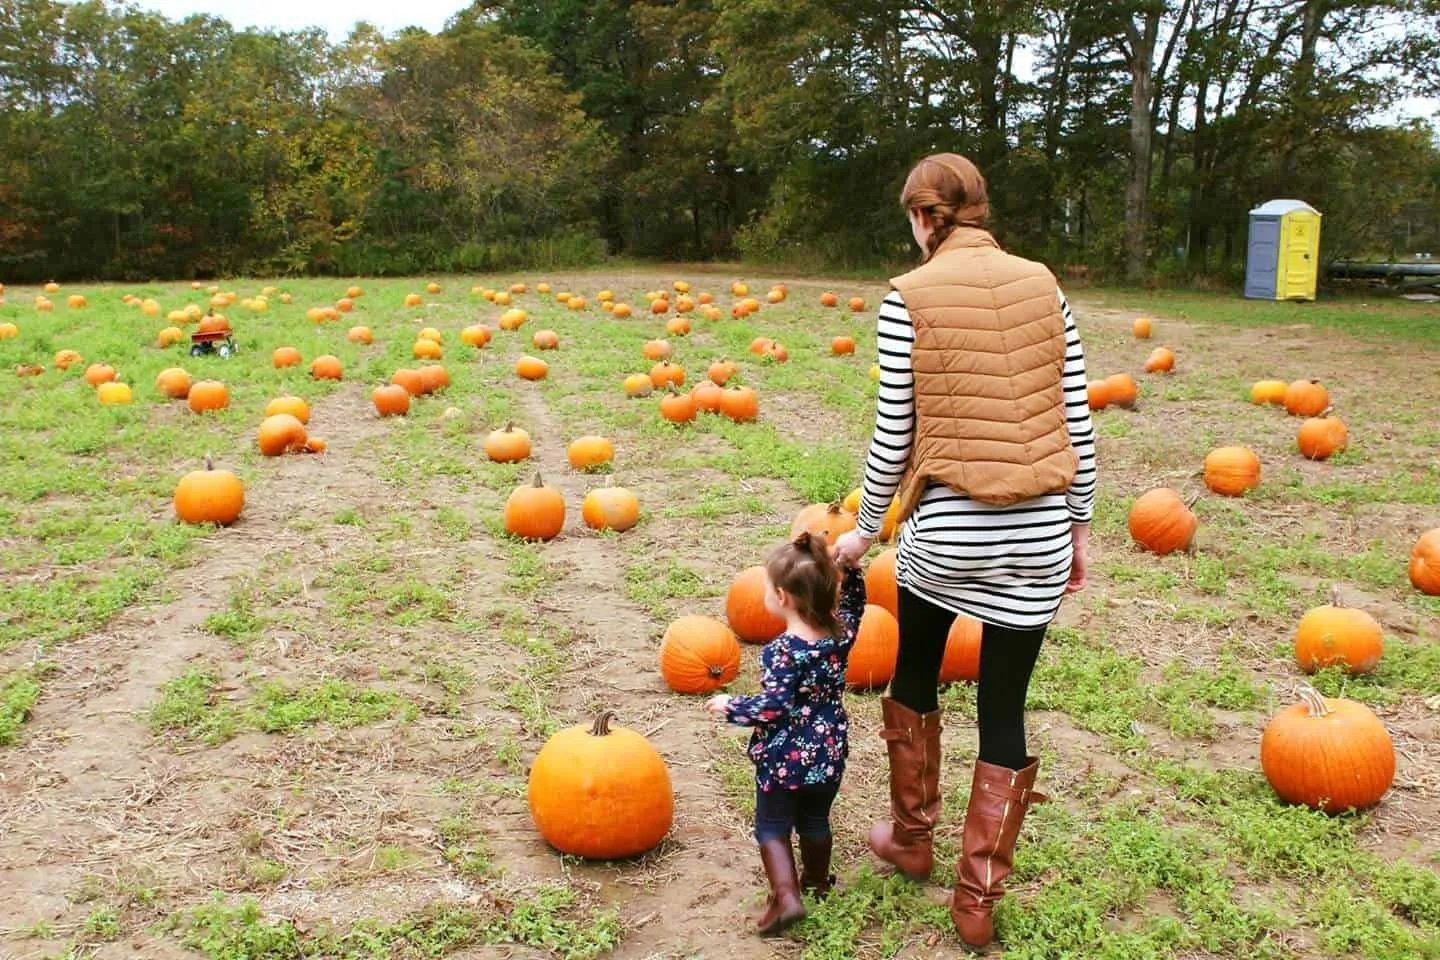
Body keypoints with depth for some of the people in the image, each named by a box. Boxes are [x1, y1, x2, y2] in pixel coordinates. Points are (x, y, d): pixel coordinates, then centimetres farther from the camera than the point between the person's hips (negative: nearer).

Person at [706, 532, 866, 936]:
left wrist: (730, 706, -15)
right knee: (816, 820, 26)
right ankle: (817, 881, 43)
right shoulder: (841, 632, -7)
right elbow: (854, 602, 14)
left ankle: (787, 896, 1)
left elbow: (774, 707, -28)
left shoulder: (781, 651, -26)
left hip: (785, 759, -6)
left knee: (772, 827, 11)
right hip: (829, 754, 6)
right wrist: (849, 565, 4)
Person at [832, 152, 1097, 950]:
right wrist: (1080, 523, 14)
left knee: (915, 675, 24)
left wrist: (866, 528, 7)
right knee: (1003, 711, 12)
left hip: (946, 527, -2)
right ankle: (978, 899, 21)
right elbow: (1077, 420, 5)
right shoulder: (1043, 284, 4)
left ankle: (910, 839, 40)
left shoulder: (911, 296, -6)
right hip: (1039, 531, 3)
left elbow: (893, 435, -6)